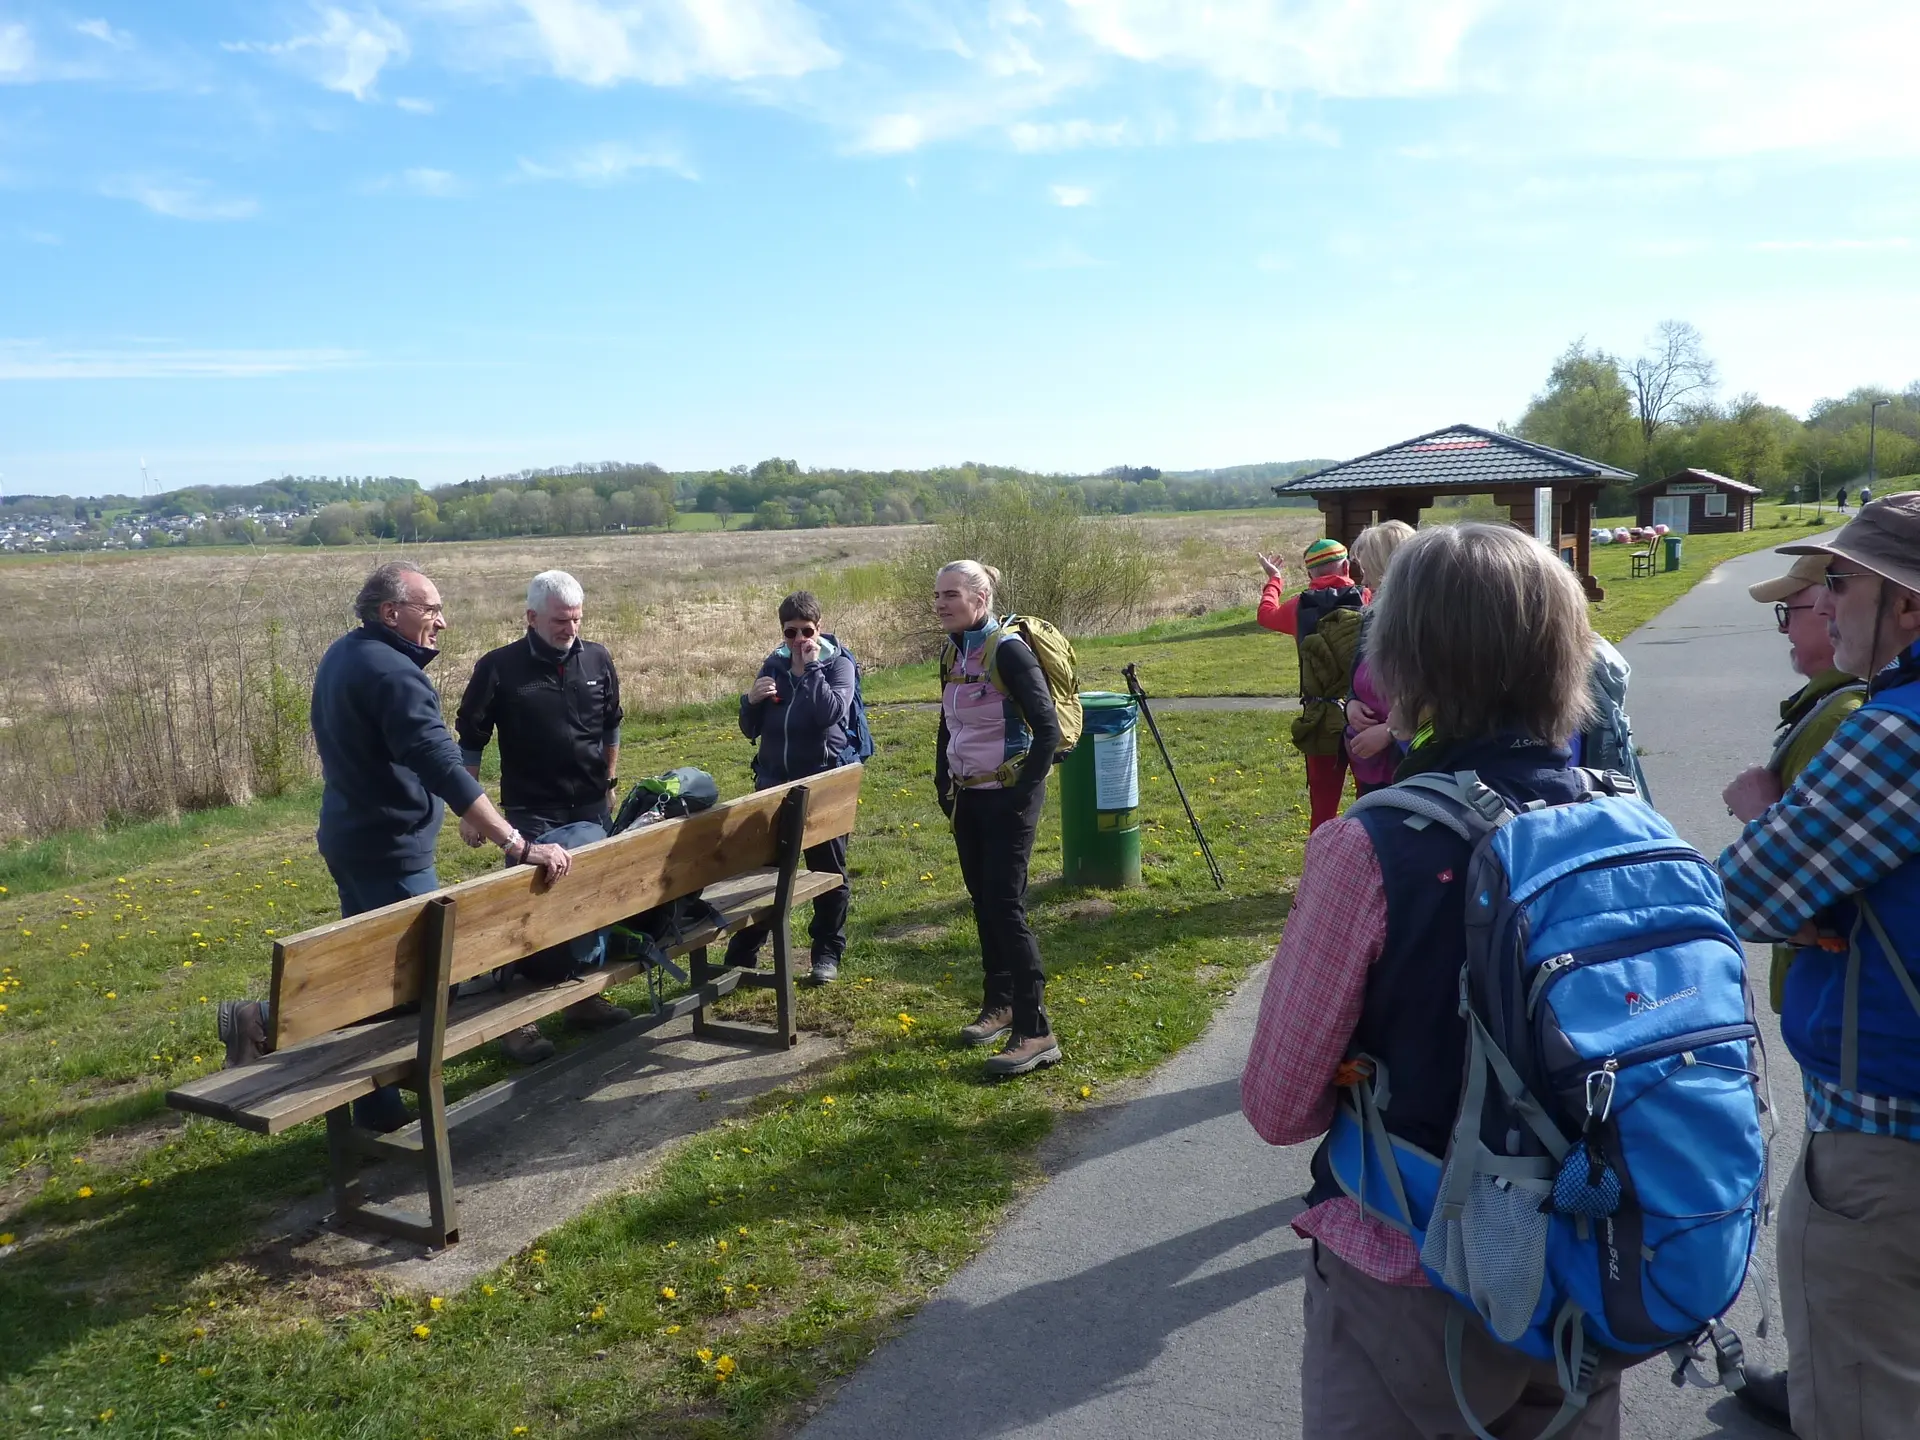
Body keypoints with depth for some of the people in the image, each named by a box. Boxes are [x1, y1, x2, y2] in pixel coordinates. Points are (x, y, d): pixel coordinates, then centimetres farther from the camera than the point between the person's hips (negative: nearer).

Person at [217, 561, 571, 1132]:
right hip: (390, 850, -10)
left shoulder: (343, 653, 8)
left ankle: (377, 1108, 24)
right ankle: (267, 1019, -2)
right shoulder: (394, 674, -23)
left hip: (350, 838, 10)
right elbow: (444, 769, -33)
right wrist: (518, 845, -35)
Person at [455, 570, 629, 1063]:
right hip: (532, 814, -4)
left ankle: (584, 995, 29)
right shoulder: (499, 667, -9)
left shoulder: (597, 660, 2)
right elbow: (469, 743, -2)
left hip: (591, 810, 4)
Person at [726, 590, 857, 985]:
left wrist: (810, 667, -19)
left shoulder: (838, 665, -4)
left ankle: (827, 952, 23)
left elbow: (831, 713, -24)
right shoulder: (774, 665, 7)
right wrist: (751, 701, -9)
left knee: (829, 871, 9)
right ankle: (741, 955, 17)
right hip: (774, 784, 4)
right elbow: (751, 729, 10)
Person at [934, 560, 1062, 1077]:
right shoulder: (955, 655, 8)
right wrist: (944, 786, 13)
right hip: (967, 797, 8)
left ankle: (1036, 1033, -7)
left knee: (1005, 907, -11)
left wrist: (1024, 792, -17)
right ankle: (999, 1004, 29)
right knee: (982, 903, 14)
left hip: (1006, 797, -8)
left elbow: (1047, 728, -19)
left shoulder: (1008, 650, -17)